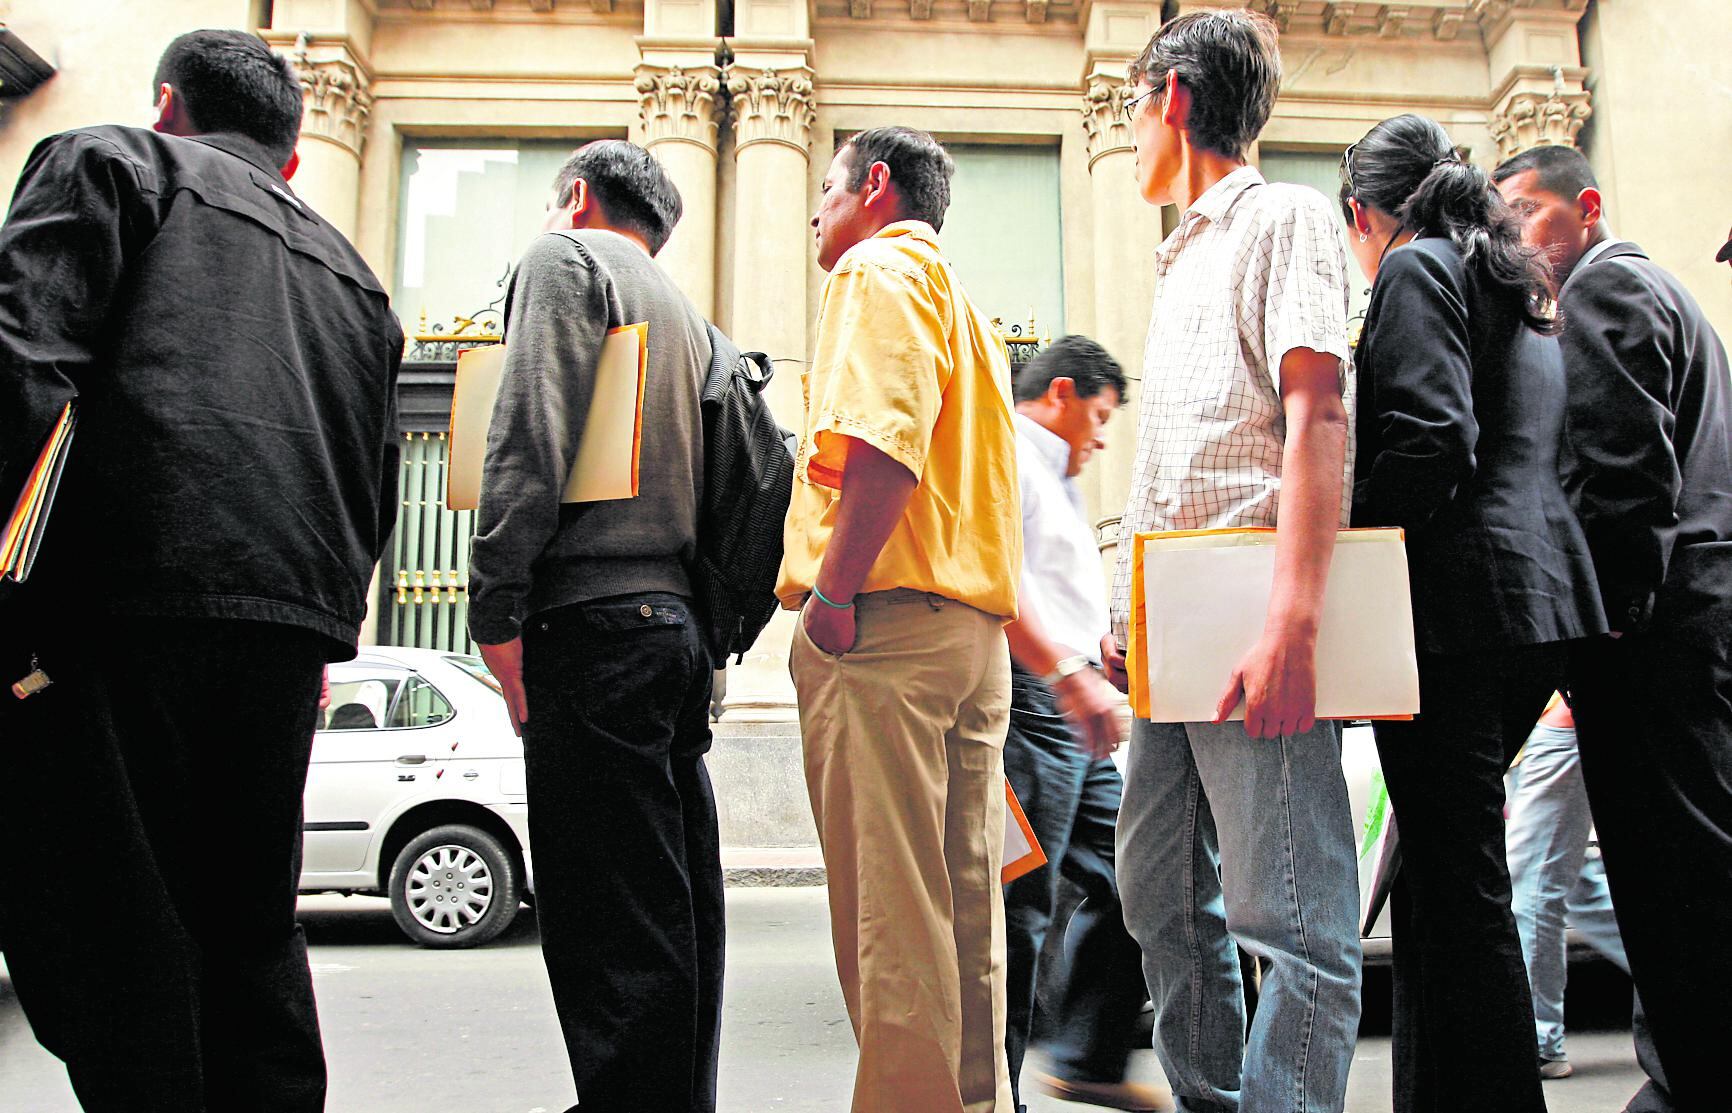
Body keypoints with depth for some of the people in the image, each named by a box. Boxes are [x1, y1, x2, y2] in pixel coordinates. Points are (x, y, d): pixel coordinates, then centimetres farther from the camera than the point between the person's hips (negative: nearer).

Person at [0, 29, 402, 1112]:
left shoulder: (108, 162, 11)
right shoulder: (351, 272, 28)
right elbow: (379, 493, 23)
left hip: (125, 597, -6)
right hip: (292, 619, 6)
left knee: (100, 915, 0)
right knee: (248, 923, 15)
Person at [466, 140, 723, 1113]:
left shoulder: (565, 258, 5)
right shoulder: (682, 312, 28)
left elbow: (532, 440, -11)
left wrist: (496, 608, -12)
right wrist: (691, 623, 18)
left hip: (594, 617, -8)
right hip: (679, 616, 9)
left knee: (608, 923, -9)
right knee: (678, 910, 9)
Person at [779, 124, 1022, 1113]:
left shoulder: (879, 269, 1)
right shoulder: (965, 308, 29)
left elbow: (884, 437, -18)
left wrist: (836, 589, -17)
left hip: (887, 621, -9)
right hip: (977, 630, 9)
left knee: (890, 909, -8)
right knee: (965, 906, 10)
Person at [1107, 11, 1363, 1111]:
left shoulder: (1286, 216, -2)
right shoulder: (1186, 257, 24)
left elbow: (1318, 416, -15)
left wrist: (1292, 626, -25)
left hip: (1250, 627, -9)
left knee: (1287, 909, -7)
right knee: (1162, 892, 13)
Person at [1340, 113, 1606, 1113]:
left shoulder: (1417, 270, -3)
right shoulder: (1516, 290, 24)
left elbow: (1431, 444, -18)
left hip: (1460, 606, -9)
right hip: (1538, 598, 9)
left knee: (1459, 887, -5)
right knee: (1443, 871, 14)